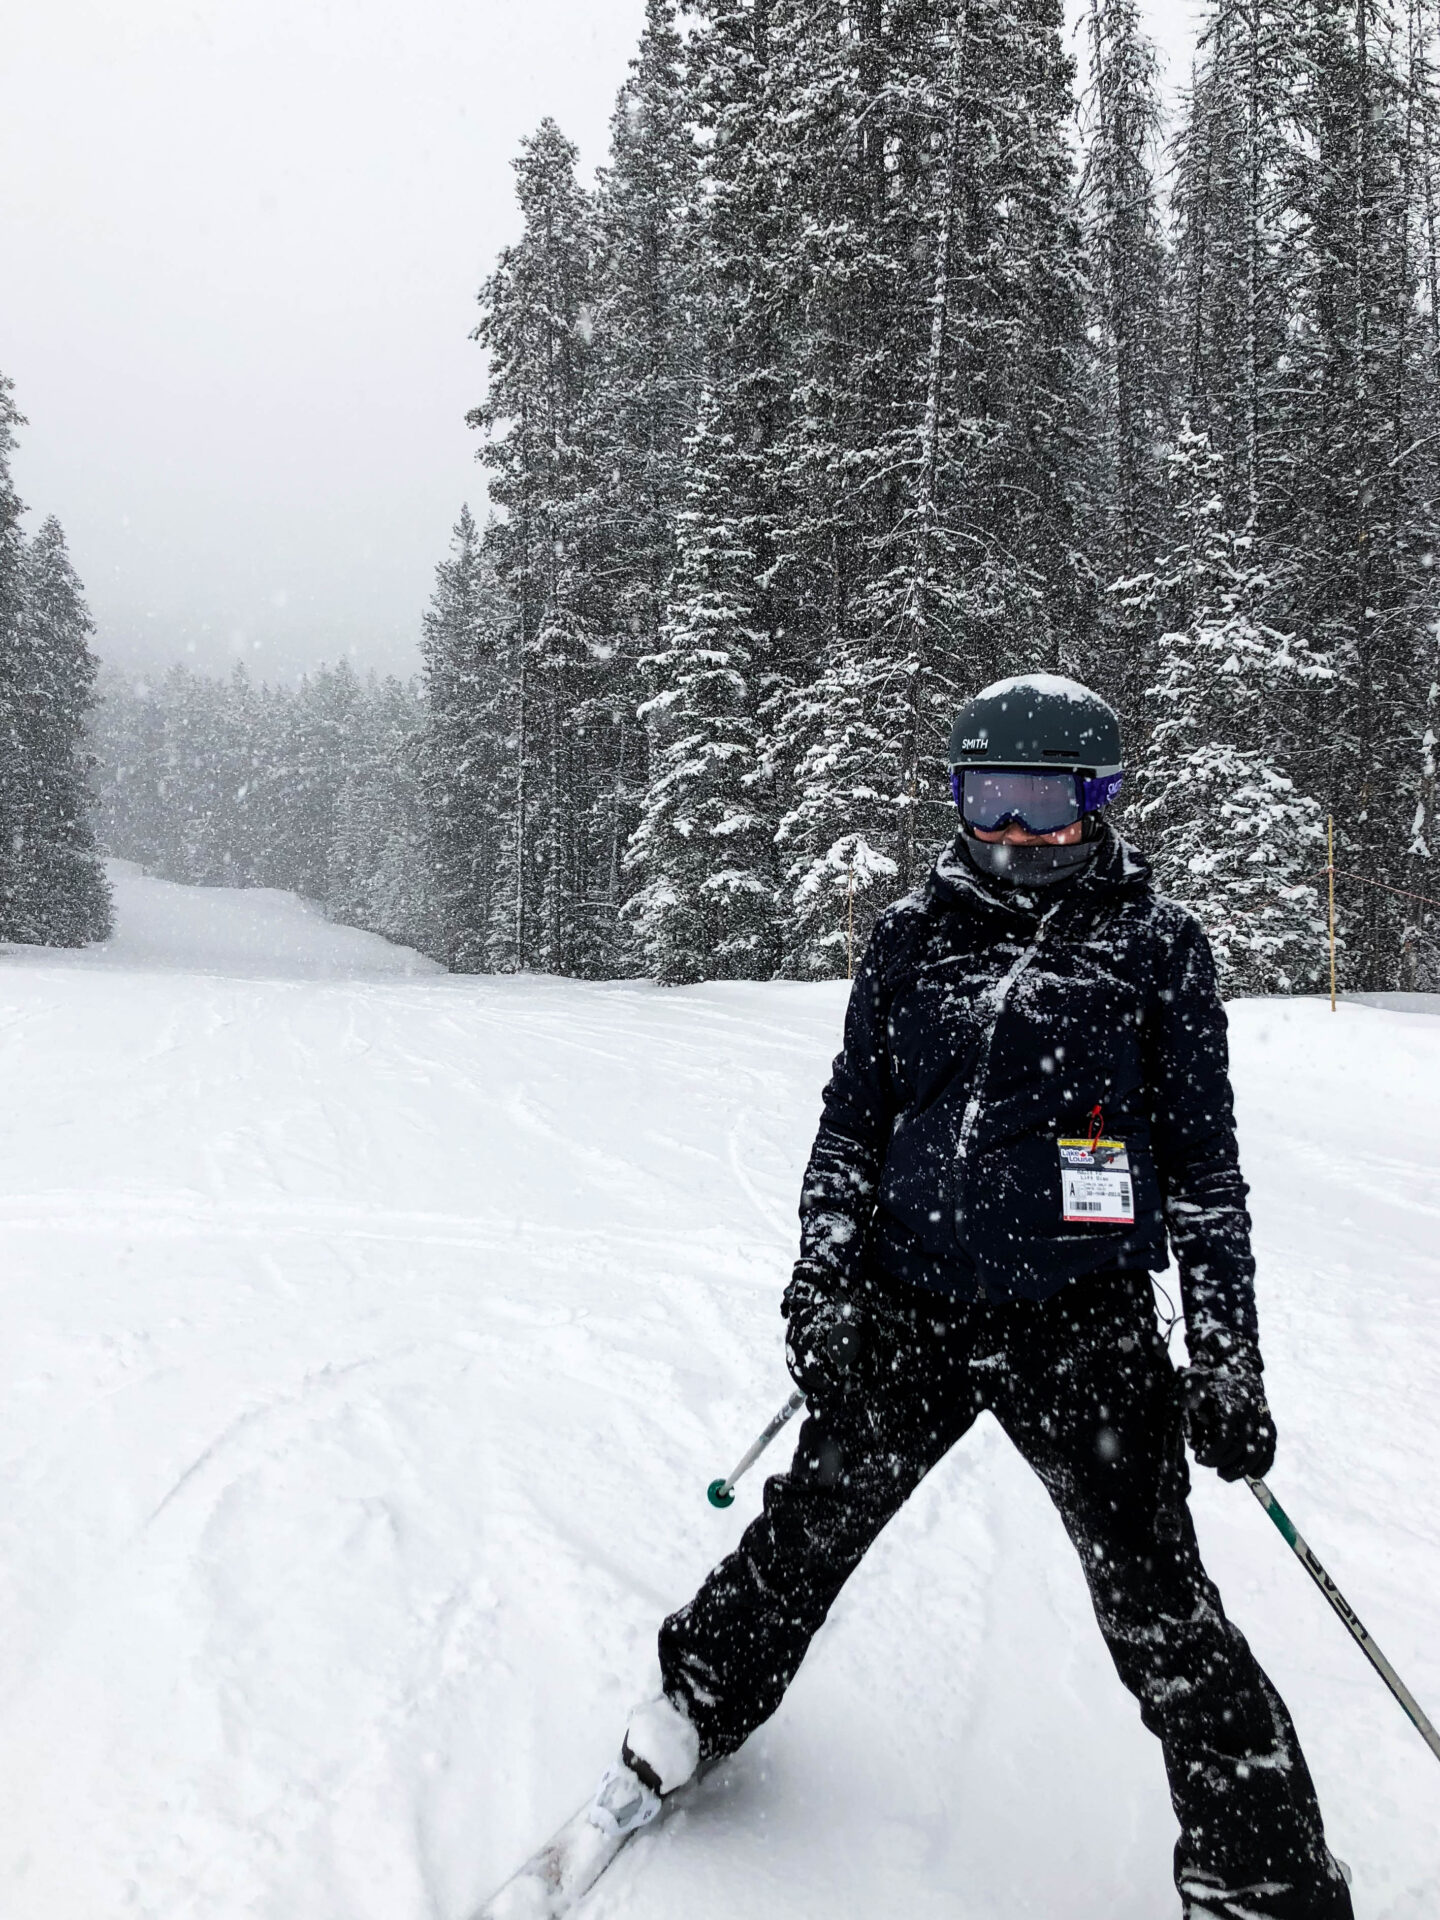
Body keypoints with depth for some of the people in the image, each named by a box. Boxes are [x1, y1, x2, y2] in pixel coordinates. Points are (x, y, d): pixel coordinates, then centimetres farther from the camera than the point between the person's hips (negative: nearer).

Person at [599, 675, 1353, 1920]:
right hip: (911, 1306, 3)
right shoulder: (913, 937, 5)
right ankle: (702, 1704, 41)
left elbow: (1204, 1161, 0)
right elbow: (853, 1118, 10)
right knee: (814, 1523, 15)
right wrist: (823, 1272, 2)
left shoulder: (1153, 945, -2)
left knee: (1156, 1605, 2)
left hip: (1084, 1325, -2)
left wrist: (1227, 1353, -3)